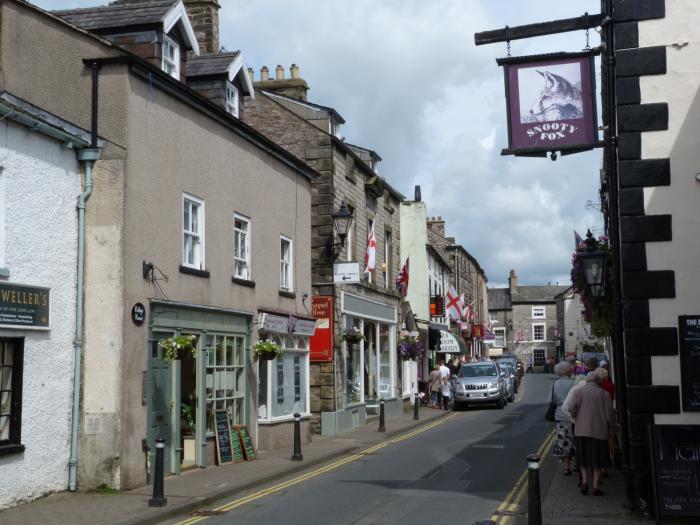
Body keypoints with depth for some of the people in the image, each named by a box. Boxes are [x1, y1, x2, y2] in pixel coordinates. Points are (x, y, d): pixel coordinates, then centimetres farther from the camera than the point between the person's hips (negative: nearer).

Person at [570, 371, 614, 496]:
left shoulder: (579, 392, 0)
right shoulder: (604, 394, 0)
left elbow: (573, 408, -9)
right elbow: (609, 414, -2)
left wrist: (578, 418, 9)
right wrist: (608, 427, 12)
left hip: (582, 430, 1)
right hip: (599, 431, -1)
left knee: (583, 458, 15)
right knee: (597, 459, 8)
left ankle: (584, 480, 2)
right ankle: (596, 485, 6)